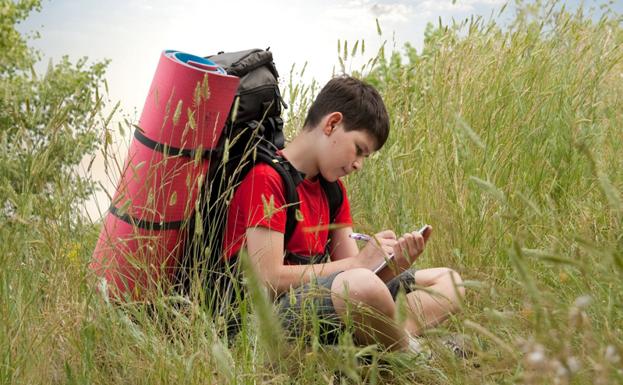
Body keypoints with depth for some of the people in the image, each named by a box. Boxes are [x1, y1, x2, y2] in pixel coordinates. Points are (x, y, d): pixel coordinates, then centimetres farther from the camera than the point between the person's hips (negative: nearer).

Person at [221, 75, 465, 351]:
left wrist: (393, 264, -12)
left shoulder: (333, 188, 17)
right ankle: (406, 354, -9)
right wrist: (360, 261, -14)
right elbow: (269, 279, -19)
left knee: (448, 280, 9)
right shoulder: (266, 178, -10)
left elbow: (350, 272, 10)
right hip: (273, 311, -9)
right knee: (362, 285, -40)